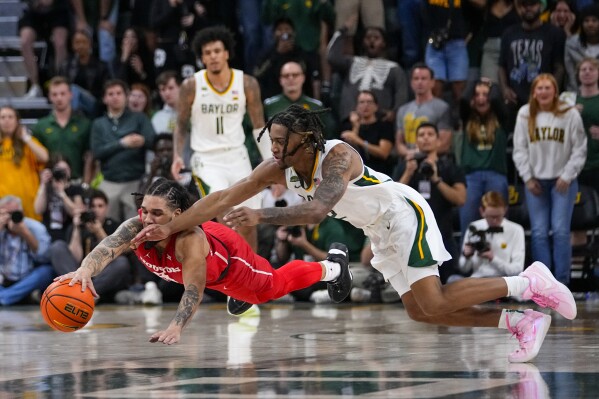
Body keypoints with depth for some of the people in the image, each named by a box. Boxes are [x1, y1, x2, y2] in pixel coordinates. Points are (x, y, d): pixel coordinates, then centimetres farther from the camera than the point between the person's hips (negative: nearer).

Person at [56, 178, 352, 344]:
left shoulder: (190, 239, -48)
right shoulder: (137, 227, -39)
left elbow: (193, 292, -47)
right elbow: (109, 246, -57)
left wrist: (176, 328, -63)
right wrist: (85, 270, -78)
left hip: (227, 259, -4)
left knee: (274, 286, 21)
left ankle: (332, 267, 47)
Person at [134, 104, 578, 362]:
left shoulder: (338, 157, -30)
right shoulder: (278, 168, -8)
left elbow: (318, 209, -46)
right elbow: (224, 198, -9)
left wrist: (263, 216, -54)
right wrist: (171, 227, -14)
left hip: (405, 214, -9)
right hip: (382, 231, 9)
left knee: (433, 303, -20)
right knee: (419, 310, 6)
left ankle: (529, 284, -8)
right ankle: (521, 321, 11)